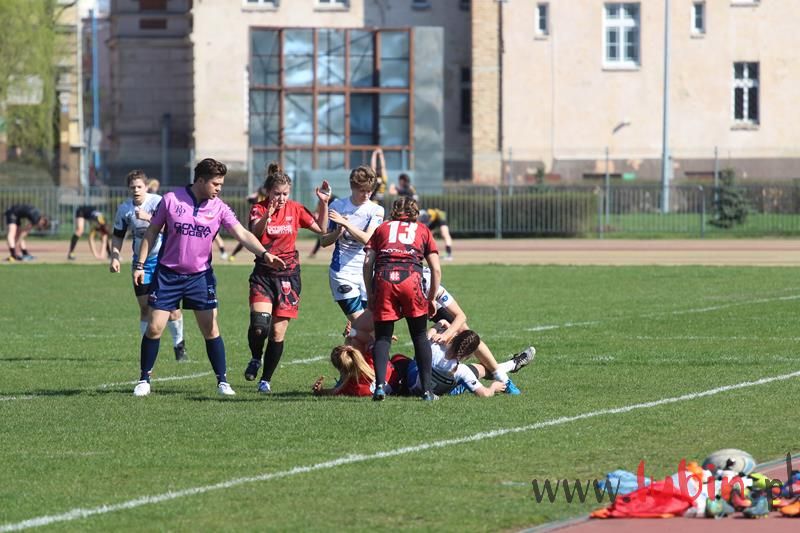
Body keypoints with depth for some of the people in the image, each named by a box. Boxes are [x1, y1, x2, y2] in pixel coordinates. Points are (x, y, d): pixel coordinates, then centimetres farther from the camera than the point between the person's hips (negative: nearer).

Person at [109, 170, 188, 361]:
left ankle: (179, 344, 12)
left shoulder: (158, 202, -13)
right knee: (145, 307, 2)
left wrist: (148, 217, -39)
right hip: (141, 262, 3)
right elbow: (117, 236, 11)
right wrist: (115, 257, -1)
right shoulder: (124, 209, 0)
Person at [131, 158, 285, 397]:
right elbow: (151, 232, 1)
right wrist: (140, 265, -1)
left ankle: (222, 381, 8)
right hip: (167, 275, -1)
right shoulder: (171, 200, -7)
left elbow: (242, 234, -12)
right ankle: (144, 380, 11)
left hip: (200, 276, 1)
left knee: (210, 329, -1)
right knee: (154, 328, -3)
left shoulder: (219, 208, -4)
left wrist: (264, 253, -28)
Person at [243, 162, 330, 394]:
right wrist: (267, 215, -45)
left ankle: (266, 379, 15)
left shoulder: (295, 209, 3)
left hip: (288, 275, 2)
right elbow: (254, 233, -27)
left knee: (278, 333, 1)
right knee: (259, 325, -20)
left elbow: (321, 228, 10)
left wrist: (324, 204, -2)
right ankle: (255, 359, 11)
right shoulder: (259, 209, -6)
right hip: (263, 274, -2)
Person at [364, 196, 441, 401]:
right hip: (411, 277, 0)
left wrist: (370, 295, 16)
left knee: (382, 337, 7)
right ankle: (427, 390, 7)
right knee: (420, 337, 12)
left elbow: (368, 263, 13)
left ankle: (380, 384, -11)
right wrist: (431, 298, 23)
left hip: (383, 278, 0)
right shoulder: (423, 231, 24)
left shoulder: (382, 228, 25)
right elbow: (436, 269, 16)